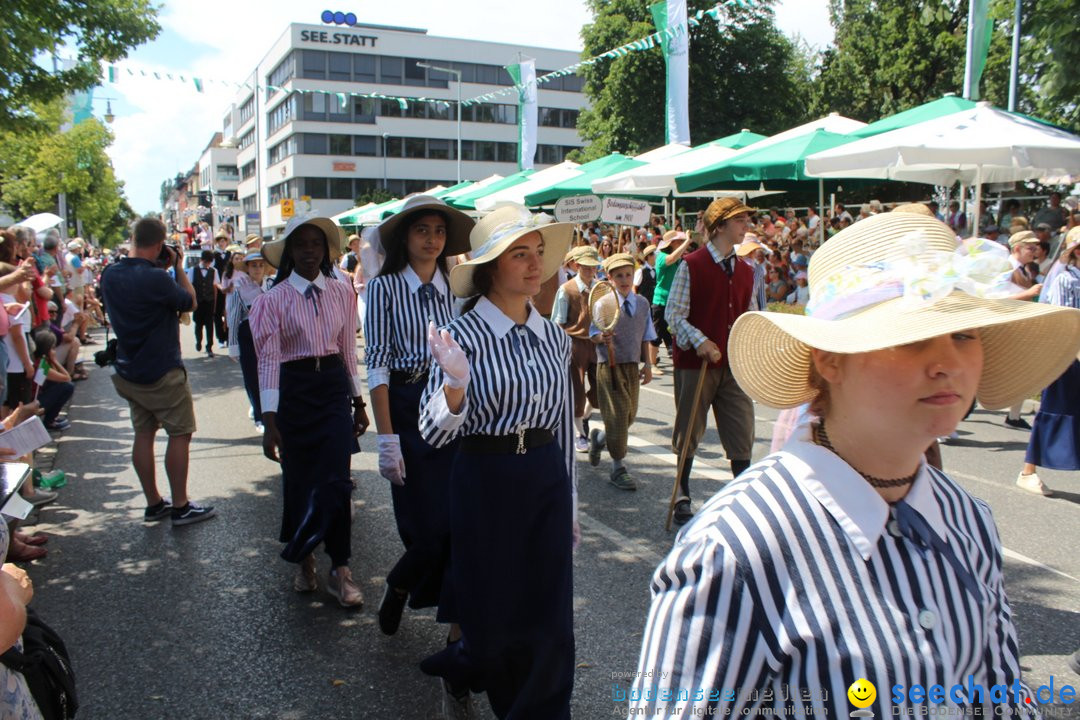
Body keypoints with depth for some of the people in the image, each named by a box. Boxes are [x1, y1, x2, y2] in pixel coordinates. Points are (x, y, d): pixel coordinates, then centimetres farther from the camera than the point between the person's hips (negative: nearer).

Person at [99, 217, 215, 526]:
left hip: (129, 371, 8)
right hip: (162, 373, -8)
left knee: (144, 433, 13)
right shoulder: (156, 278, -23)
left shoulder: (110, 275, 0)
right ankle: (180, 507, 7)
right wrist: (177, 266, 0)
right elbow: (190, 302, -8)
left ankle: (153, 504, 21)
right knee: (180, 434, 3)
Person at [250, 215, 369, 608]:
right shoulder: (274, 299, -6)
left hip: (334, 387, 2)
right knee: (299, 480, 9)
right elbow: (268, 359, -9)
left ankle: (340, 570, 7)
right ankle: (304, 559, 31)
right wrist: (269, 422, -13)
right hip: (294, 391, -2)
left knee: (336, 480, -4)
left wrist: (359, 402, 10)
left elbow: (348, 350, 9)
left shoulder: (342, 293, 3)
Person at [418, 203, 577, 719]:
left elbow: (564, 426, 10)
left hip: (548, 483, 4)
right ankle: (467, 662, 44)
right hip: (485, 484, -4)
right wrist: (455, 384, -35)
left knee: (549, 623, 8)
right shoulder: (464, 335, -11)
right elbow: (434, 432, -15)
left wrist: (570, 504, 14)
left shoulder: (554, 337, 3)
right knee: (491, 615, 10)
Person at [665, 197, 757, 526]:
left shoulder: (745, 271, 10)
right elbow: (674, 315, -10)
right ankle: (683, 497, 24)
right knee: (689, 432, 8)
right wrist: (700, 342, -23)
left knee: (742, 432, 2)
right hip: (694, 363, -4)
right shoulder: (692, 265, -7)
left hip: (733, 364, 5)